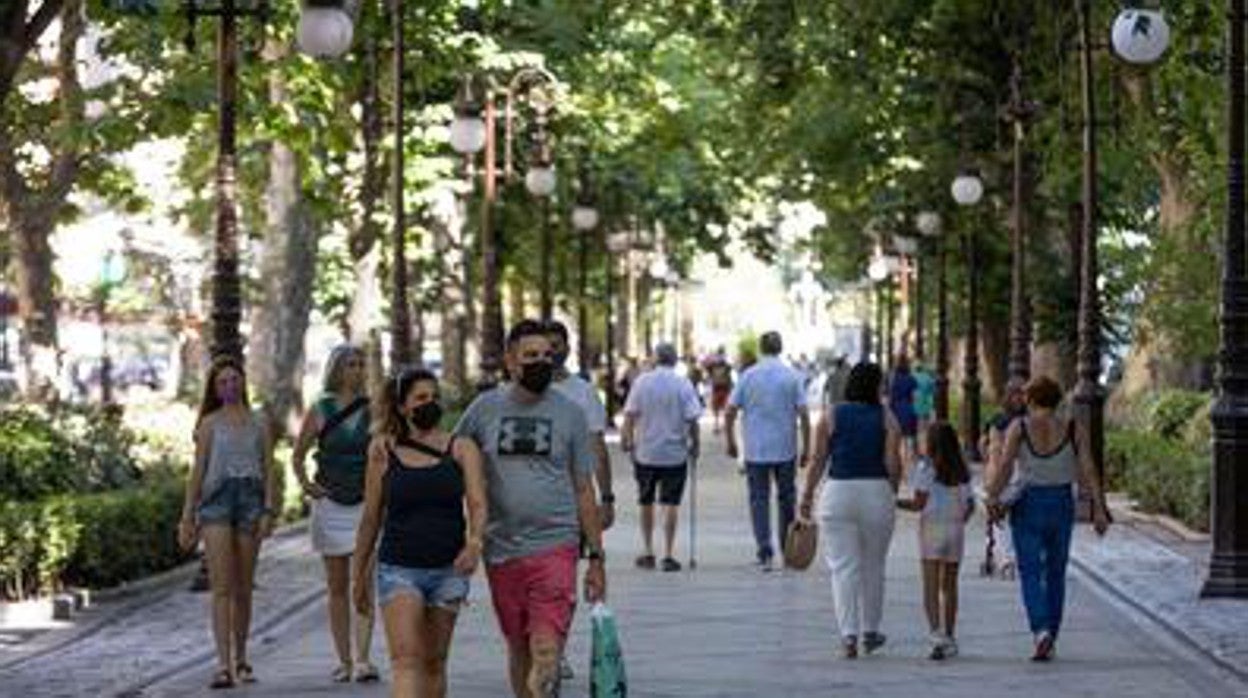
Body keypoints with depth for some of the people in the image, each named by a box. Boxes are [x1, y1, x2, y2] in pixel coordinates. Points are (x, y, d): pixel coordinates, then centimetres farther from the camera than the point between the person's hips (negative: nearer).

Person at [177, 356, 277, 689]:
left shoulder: (259, 424, 12)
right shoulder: (210, 424, 9)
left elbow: (268, 470, 8)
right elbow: (197, 470, 7)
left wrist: (269, 511, -4)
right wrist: (187, 515, 2)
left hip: (251, 499, 2)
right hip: (216, 500, -2)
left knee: (243, 589, 5)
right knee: (222, 587, -11)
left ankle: (241, 660, 17)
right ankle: (224, 665, -17)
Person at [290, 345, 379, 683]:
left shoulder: (373, 408, 3)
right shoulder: (320, 410, 2)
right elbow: (298, 455, 10)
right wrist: (304, 483, -5)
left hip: (365, 503, -1)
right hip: (330, 503, 1)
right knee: (338, 588, 6)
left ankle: (362, 659, -18)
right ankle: (343, 661, 12)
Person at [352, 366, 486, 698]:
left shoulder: (461, 449, 4)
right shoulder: (384, 453, 3)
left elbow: (477, 503, -7)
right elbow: (371, 518, 10)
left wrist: (474, 541, -28)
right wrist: (360, 577, 14)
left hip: (448, 569, 2)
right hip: (398, 568, -2)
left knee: (434, 662, 11)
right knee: (406, 659, -16)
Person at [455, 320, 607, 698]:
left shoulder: (569, 413, 4)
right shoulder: (484, 408, 4)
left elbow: (584, 491, 7)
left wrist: (596, 557, 5)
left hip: (555, 545, -2)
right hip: (501, 550, 2)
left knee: (546, 652, -14)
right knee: (518, 649, 13)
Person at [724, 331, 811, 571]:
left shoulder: (748, 376, -2)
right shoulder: (793, 377, -3)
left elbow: (730, 412, -3)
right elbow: (804, 415, -6)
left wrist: (730, 442, 10)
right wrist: (806, 449, 1)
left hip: (755, 450, 0)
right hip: (785, 449, 0)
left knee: (759, 498, 4)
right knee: (786, 498, 13)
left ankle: (764, 549, -8)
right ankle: (788, 550, 19)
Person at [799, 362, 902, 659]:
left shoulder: (830, 417, 2)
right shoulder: (886, 419, -1)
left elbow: (818, 461, 0)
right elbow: (893, 463, -8)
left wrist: (807, 495, 8)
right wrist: (893, 490, 9)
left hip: (838, 493, 0)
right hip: (877, 493, 0)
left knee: (843, 567, 1)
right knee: (873, 566, 15)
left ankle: (848, 634, -7)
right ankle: (870, 630, 24)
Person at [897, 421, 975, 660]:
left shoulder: (925, 468, -6)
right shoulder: (962, 472, 8)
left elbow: (919, 503, -9)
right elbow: (970, 505, 9)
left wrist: (896, 503, 5)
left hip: (932, 528, -5)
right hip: (956, 529, 5)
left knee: (931, 585, -8)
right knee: (949, 585, 13)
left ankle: (936, 633, -23)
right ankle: (949, 637, 18)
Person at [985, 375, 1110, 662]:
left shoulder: (1019, 428, -7)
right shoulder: (1074, 430, -2)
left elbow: (1004, 467, -15)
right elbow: (1088, 471, -7)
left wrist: (993, 497, -3)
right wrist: (1099, 510, -7)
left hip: (1028, 505, -2)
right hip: (1062, 503, 2)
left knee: (1030, 573, 1)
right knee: (1055, 573, 15)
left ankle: (1041, 630, -22)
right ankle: (1050, 640, 18)